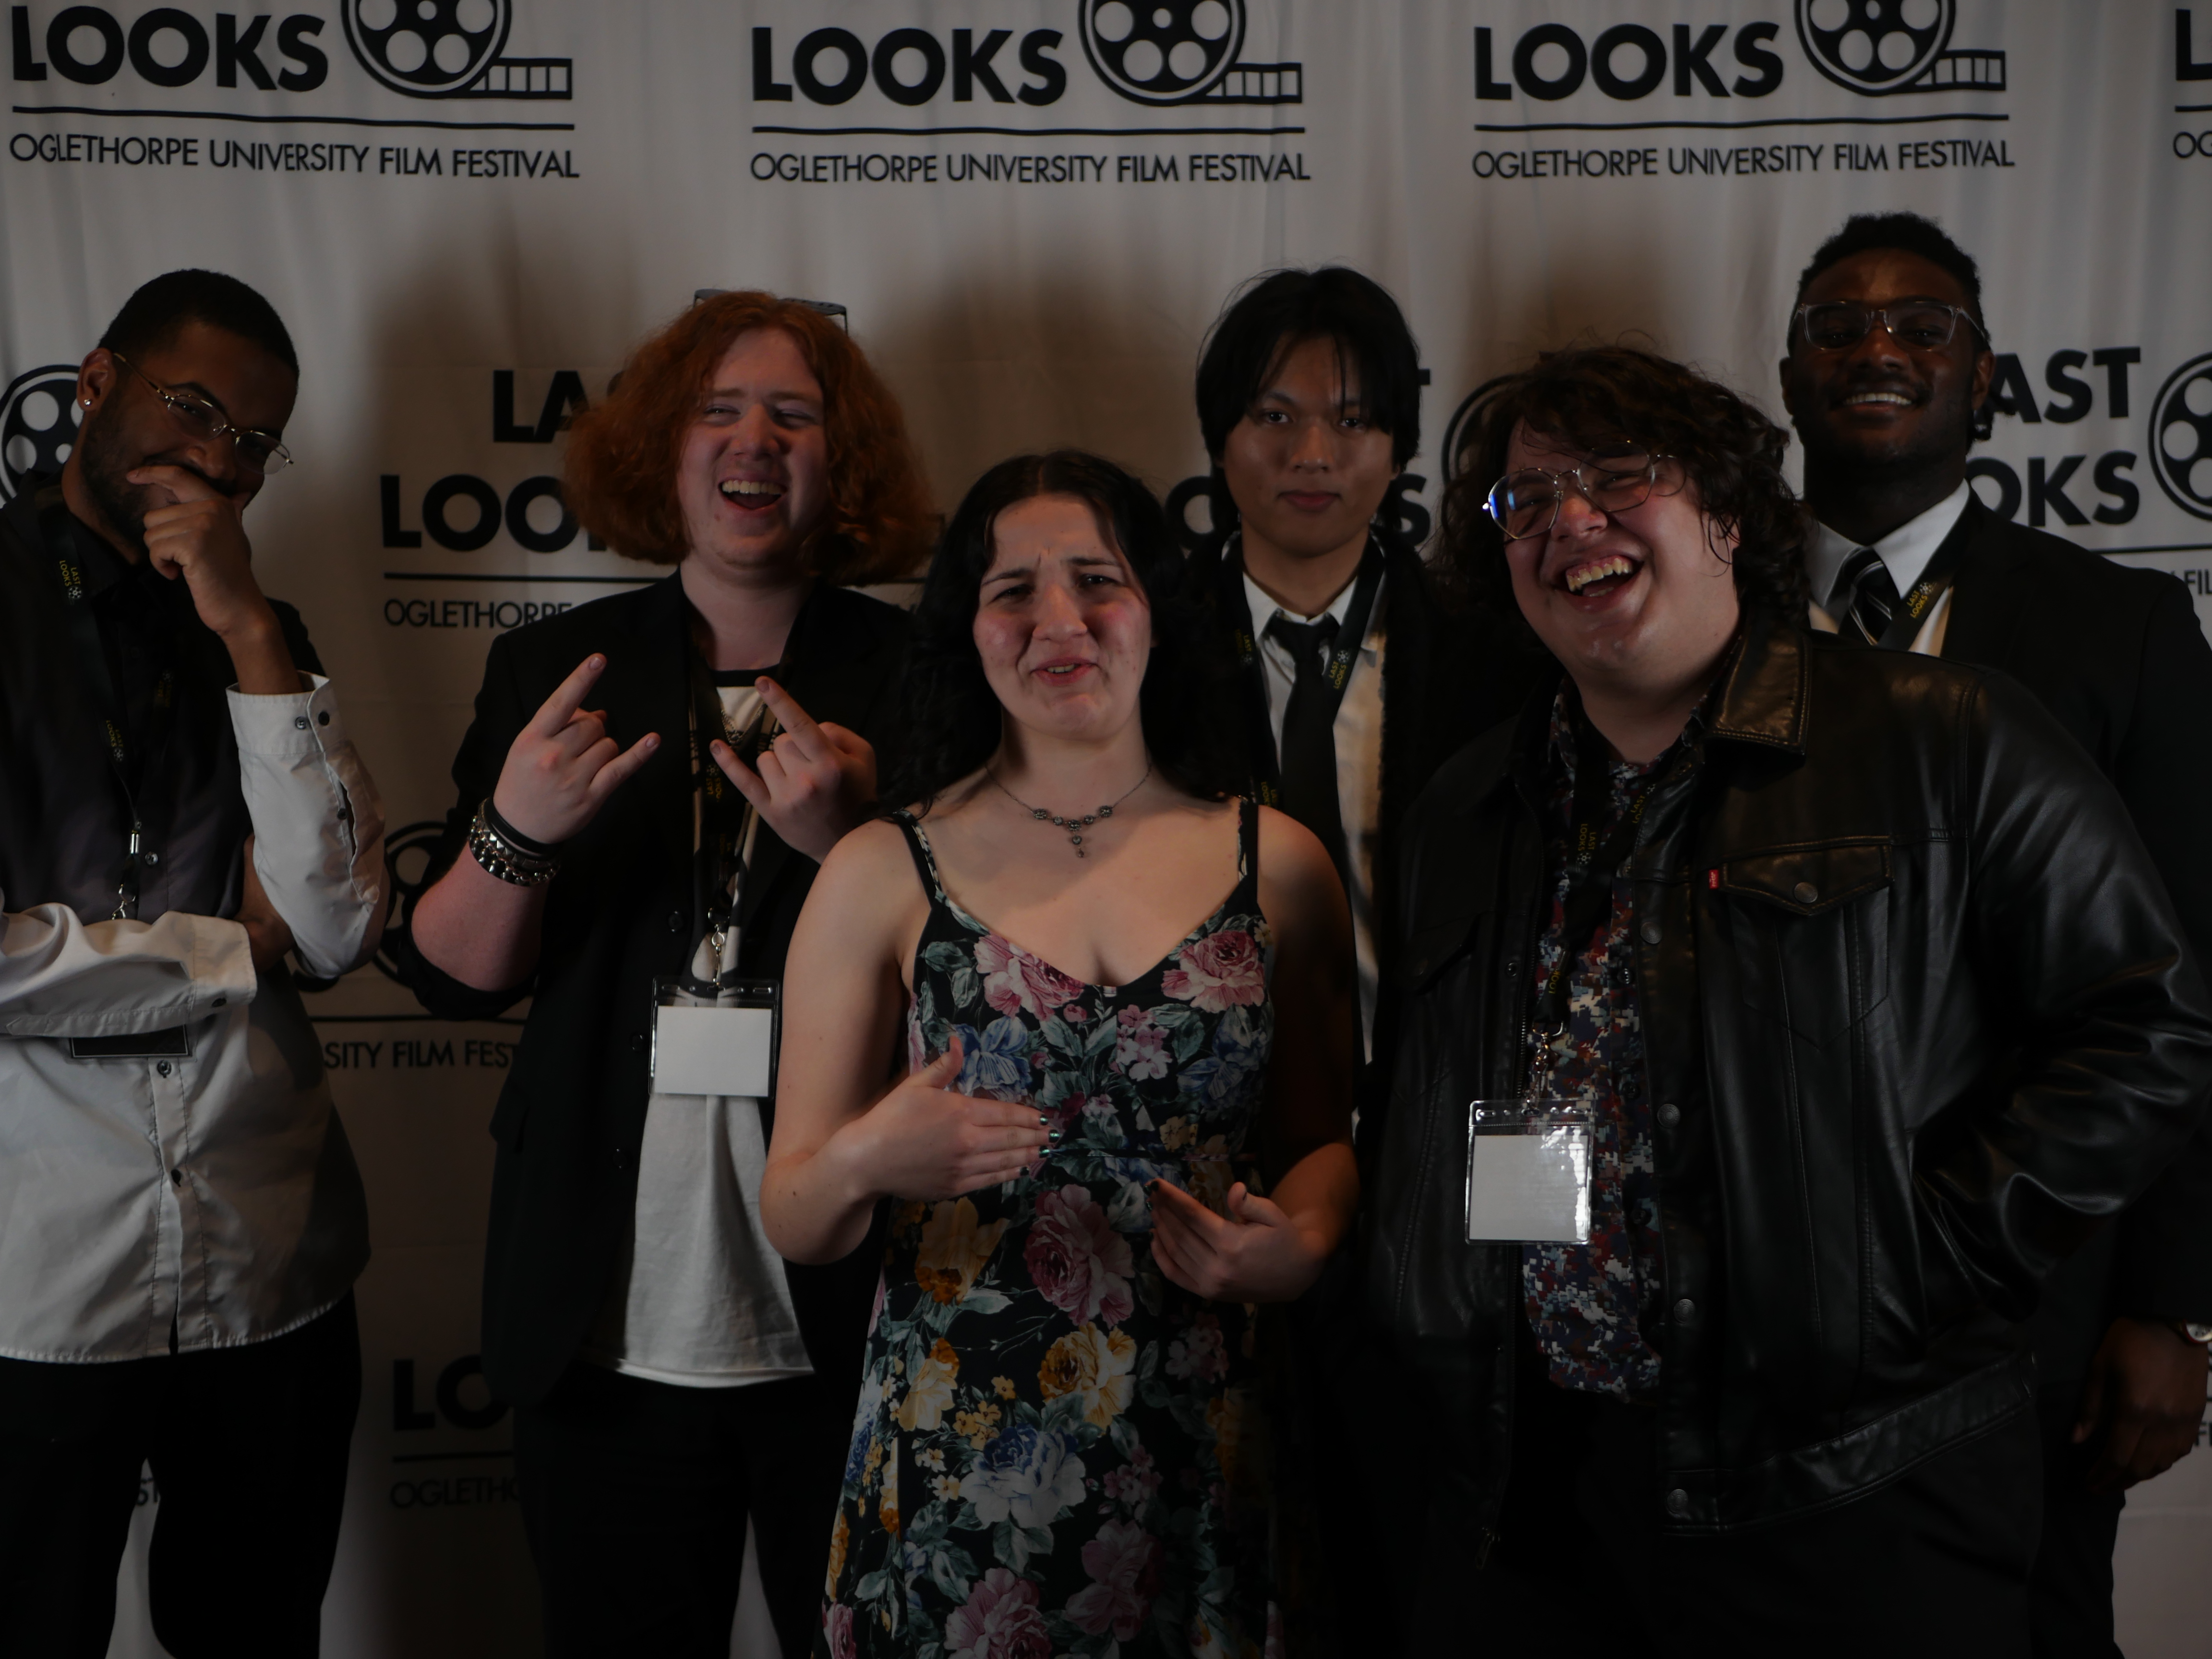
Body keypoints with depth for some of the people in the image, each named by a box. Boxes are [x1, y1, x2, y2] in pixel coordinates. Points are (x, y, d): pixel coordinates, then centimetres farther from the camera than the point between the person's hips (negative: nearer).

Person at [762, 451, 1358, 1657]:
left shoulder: (1278, 865, 3)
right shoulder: (882, 875, -1)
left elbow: (1324, 1137, 11)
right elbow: (793, 1221, 1)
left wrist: (1302, 1245, -10)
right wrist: (864, 1163, -20)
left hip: (1200, 1462, 1)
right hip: (951, 1473, -1)